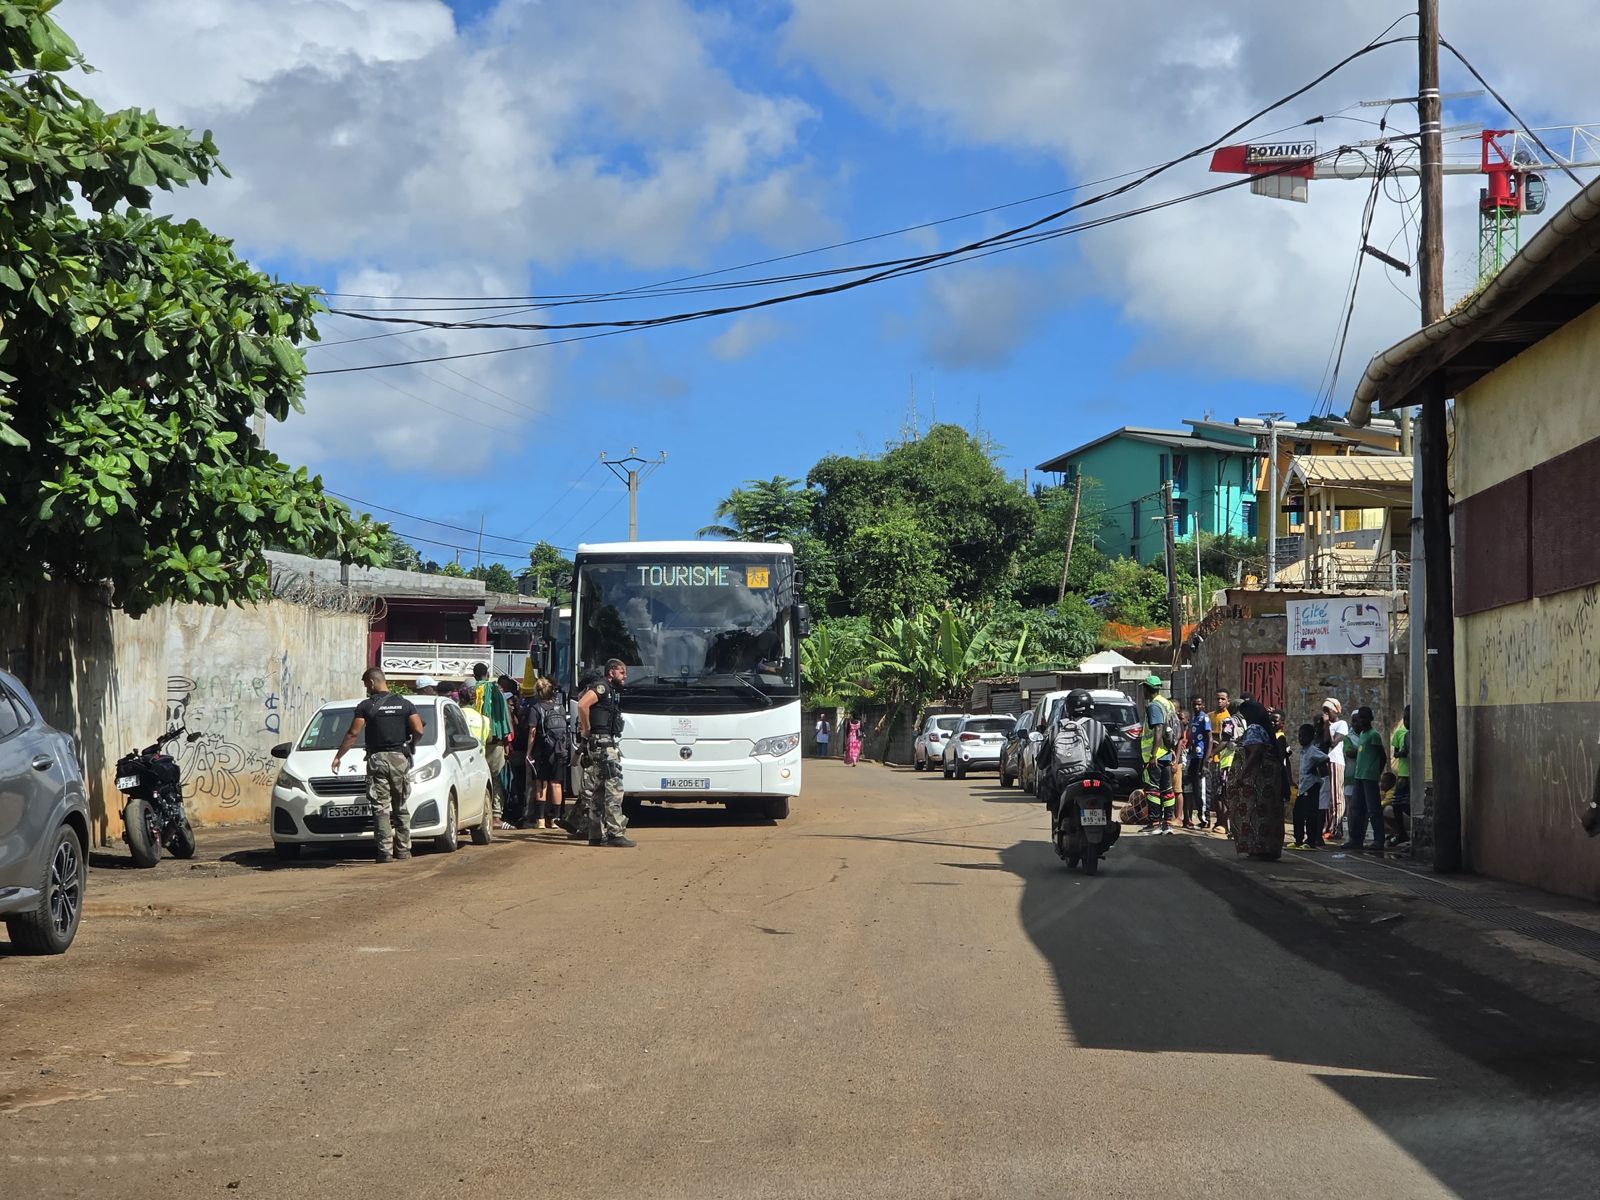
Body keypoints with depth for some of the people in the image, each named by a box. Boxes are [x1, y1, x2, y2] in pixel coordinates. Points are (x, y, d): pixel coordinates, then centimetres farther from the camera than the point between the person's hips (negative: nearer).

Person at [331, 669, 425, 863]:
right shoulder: (405, 704, 4)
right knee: (401, 807, 12)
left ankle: (385, 851, -8)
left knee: (381, 807, -1)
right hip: (400, 758, 3)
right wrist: (410, 744, 18)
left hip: (377, 759, -3)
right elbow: (418, 730, -3)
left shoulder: (366, 706, -2)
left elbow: (353, 734, -4)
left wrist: (338, 756, 3)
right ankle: (403, 849, 11)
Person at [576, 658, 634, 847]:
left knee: (596, 791, 10)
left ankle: (597, 835, 13)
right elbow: (582, 704, -24)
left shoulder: (613, 692, 21)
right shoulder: (602, 688, -8)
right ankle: (615, 833, -13)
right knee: (614, 786, -11)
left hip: (608, 744, 10)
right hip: (601, 743, -10)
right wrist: (586, 730, -16)